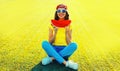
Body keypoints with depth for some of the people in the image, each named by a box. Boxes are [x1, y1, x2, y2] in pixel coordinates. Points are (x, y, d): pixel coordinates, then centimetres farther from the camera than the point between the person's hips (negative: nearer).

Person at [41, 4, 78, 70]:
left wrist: (67, 32, -15)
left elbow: (69, 43, -2)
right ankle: (66, 63, -33)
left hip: (65, 50, 0)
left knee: (74, 45, -30)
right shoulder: (52, 25, 2)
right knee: (44, 43, -30)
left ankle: (52, 58, -27)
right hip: (53, 49, 0)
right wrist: (55, 32, -16)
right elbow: (50, 42, -3)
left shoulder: (68, 26, 4)